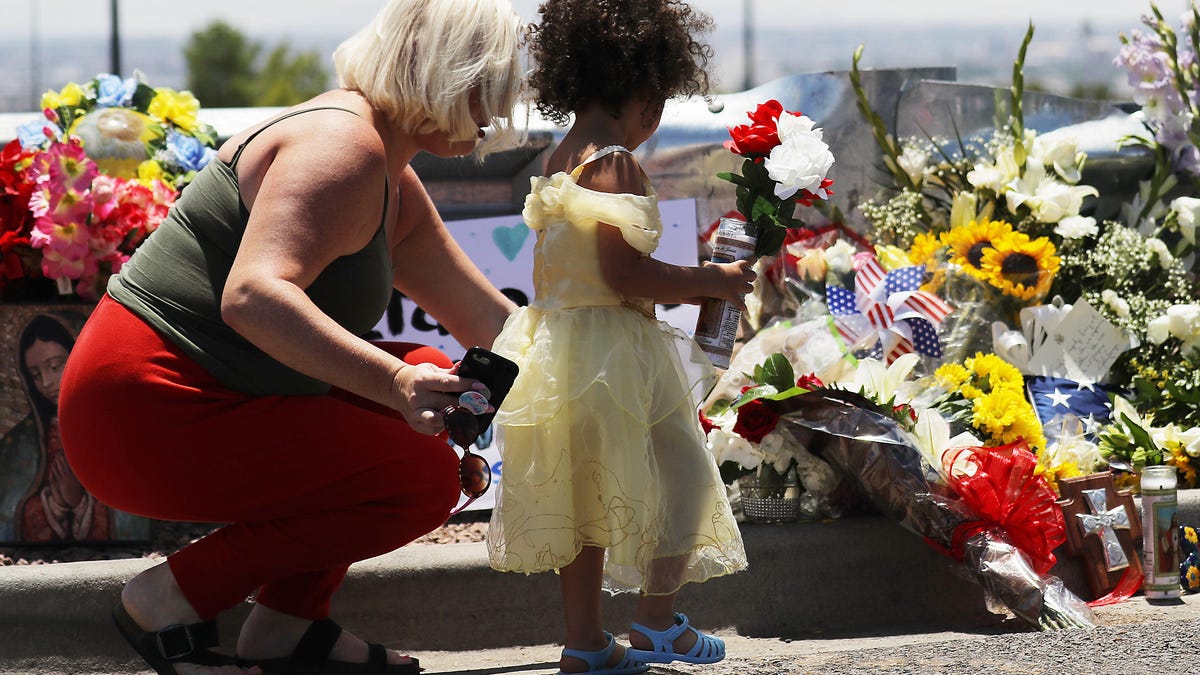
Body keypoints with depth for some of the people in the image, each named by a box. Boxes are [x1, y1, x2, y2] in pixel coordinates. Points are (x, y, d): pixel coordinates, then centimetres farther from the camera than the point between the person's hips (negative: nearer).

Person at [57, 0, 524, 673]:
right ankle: (174, 598, -7)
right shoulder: (341, 143, -17)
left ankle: (287, 619, 11)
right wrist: (394, 382, -37)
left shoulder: (396, 189, 17)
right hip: (145, 414, -11)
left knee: (430, 376, 17)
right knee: (423, 477, -12)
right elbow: (252, 297, -31)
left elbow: (491, 323, 26)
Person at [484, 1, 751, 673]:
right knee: (681, 473, 5)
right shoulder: (613, 163, -16)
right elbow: (622, 271, -23)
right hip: (613, 354, -9)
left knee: (590, 492, 15)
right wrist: (710, 282, -12)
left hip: (564, 342, 9)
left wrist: (686, 283, 17)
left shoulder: (561, 159, 13)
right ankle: (658, 621, 8)